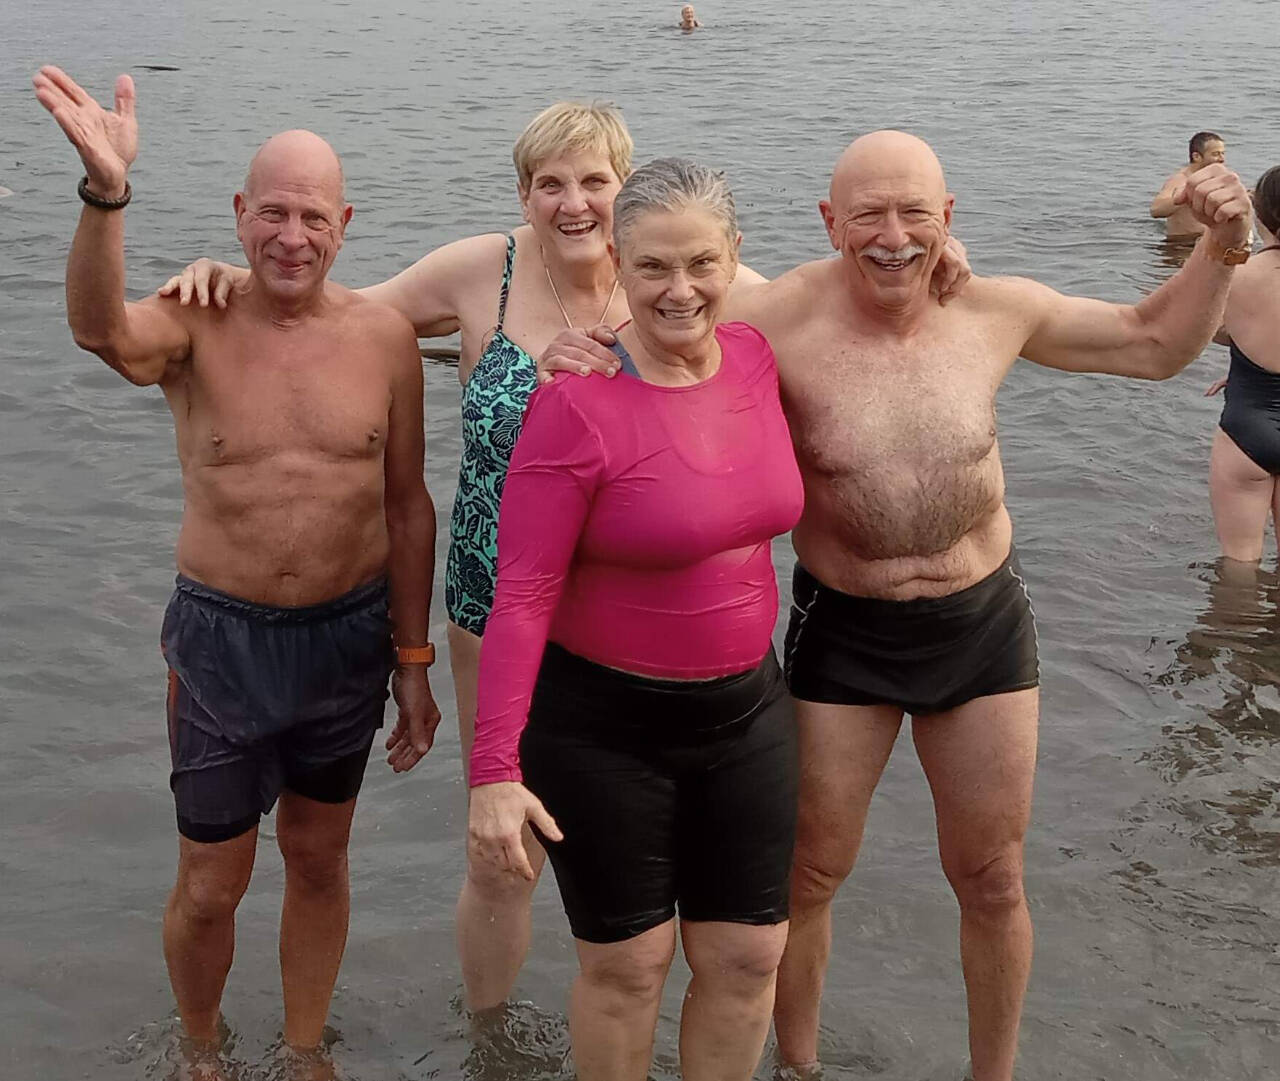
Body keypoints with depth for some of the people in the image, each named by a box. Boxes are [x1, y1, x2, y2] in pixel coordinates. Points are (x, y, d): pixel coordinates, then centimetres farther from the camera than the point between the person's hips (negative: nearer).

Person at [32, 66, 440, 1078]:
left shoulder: (384, 336, -5)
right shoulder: (193, 327, -11)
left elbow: (408, 505, 1)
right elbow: (99, 327, -36)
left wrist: (414, 660, 3)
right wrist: (106, 191, -53)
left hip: (352, 635, 2)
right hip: (223, 640, -1)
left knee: (319, 857, 19)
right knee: (210, 887, 10)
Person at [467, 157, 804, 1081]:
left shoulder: (755, 356, -3)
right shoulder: (577, 404, -20)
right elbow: (522, 597, -20)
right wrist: (495, 769, -23)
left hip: (746, 708, 5)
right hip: (604, 726, -5)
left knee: (749, 957, 12)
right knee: (626, 965, 9)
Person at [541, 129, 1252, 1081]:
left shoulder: (993, 309, -8)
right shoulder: (781, 320, -18)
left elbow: (1158, 343, 6)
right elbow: (641, 360, -9)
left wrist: (1221, 249, -8)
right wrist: (575, 355, -32)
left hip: (984, 620, 2)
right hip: (842, 635, -2)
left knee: (992, 879, 15)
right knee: (810, 870, 14)